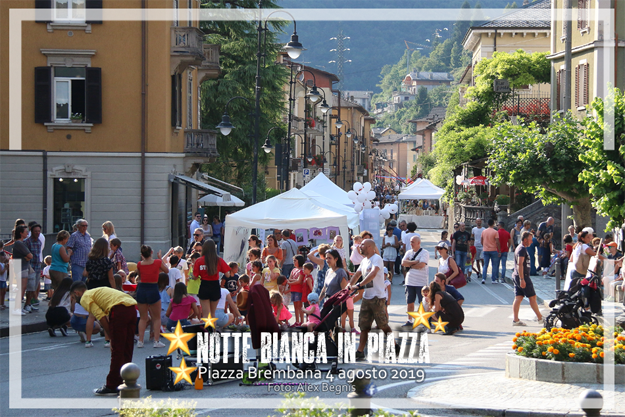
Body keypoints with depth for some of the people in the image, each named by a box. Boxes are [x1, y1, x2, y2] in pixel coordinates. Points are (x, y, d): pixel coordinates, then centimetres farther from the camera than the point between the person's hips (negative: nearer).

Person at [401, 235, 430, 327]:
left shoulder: (425, 253, -5)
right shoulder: (409, 252, 13)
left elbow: (421, 265, -19)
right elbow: (403, 263, -2)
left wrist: (410, 265, -6)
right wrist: (415, 262, -12)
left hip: (421, 282, -6)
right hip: (409, 281, 6)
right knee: (409, 302, 10)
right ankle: (409, 320, 20)